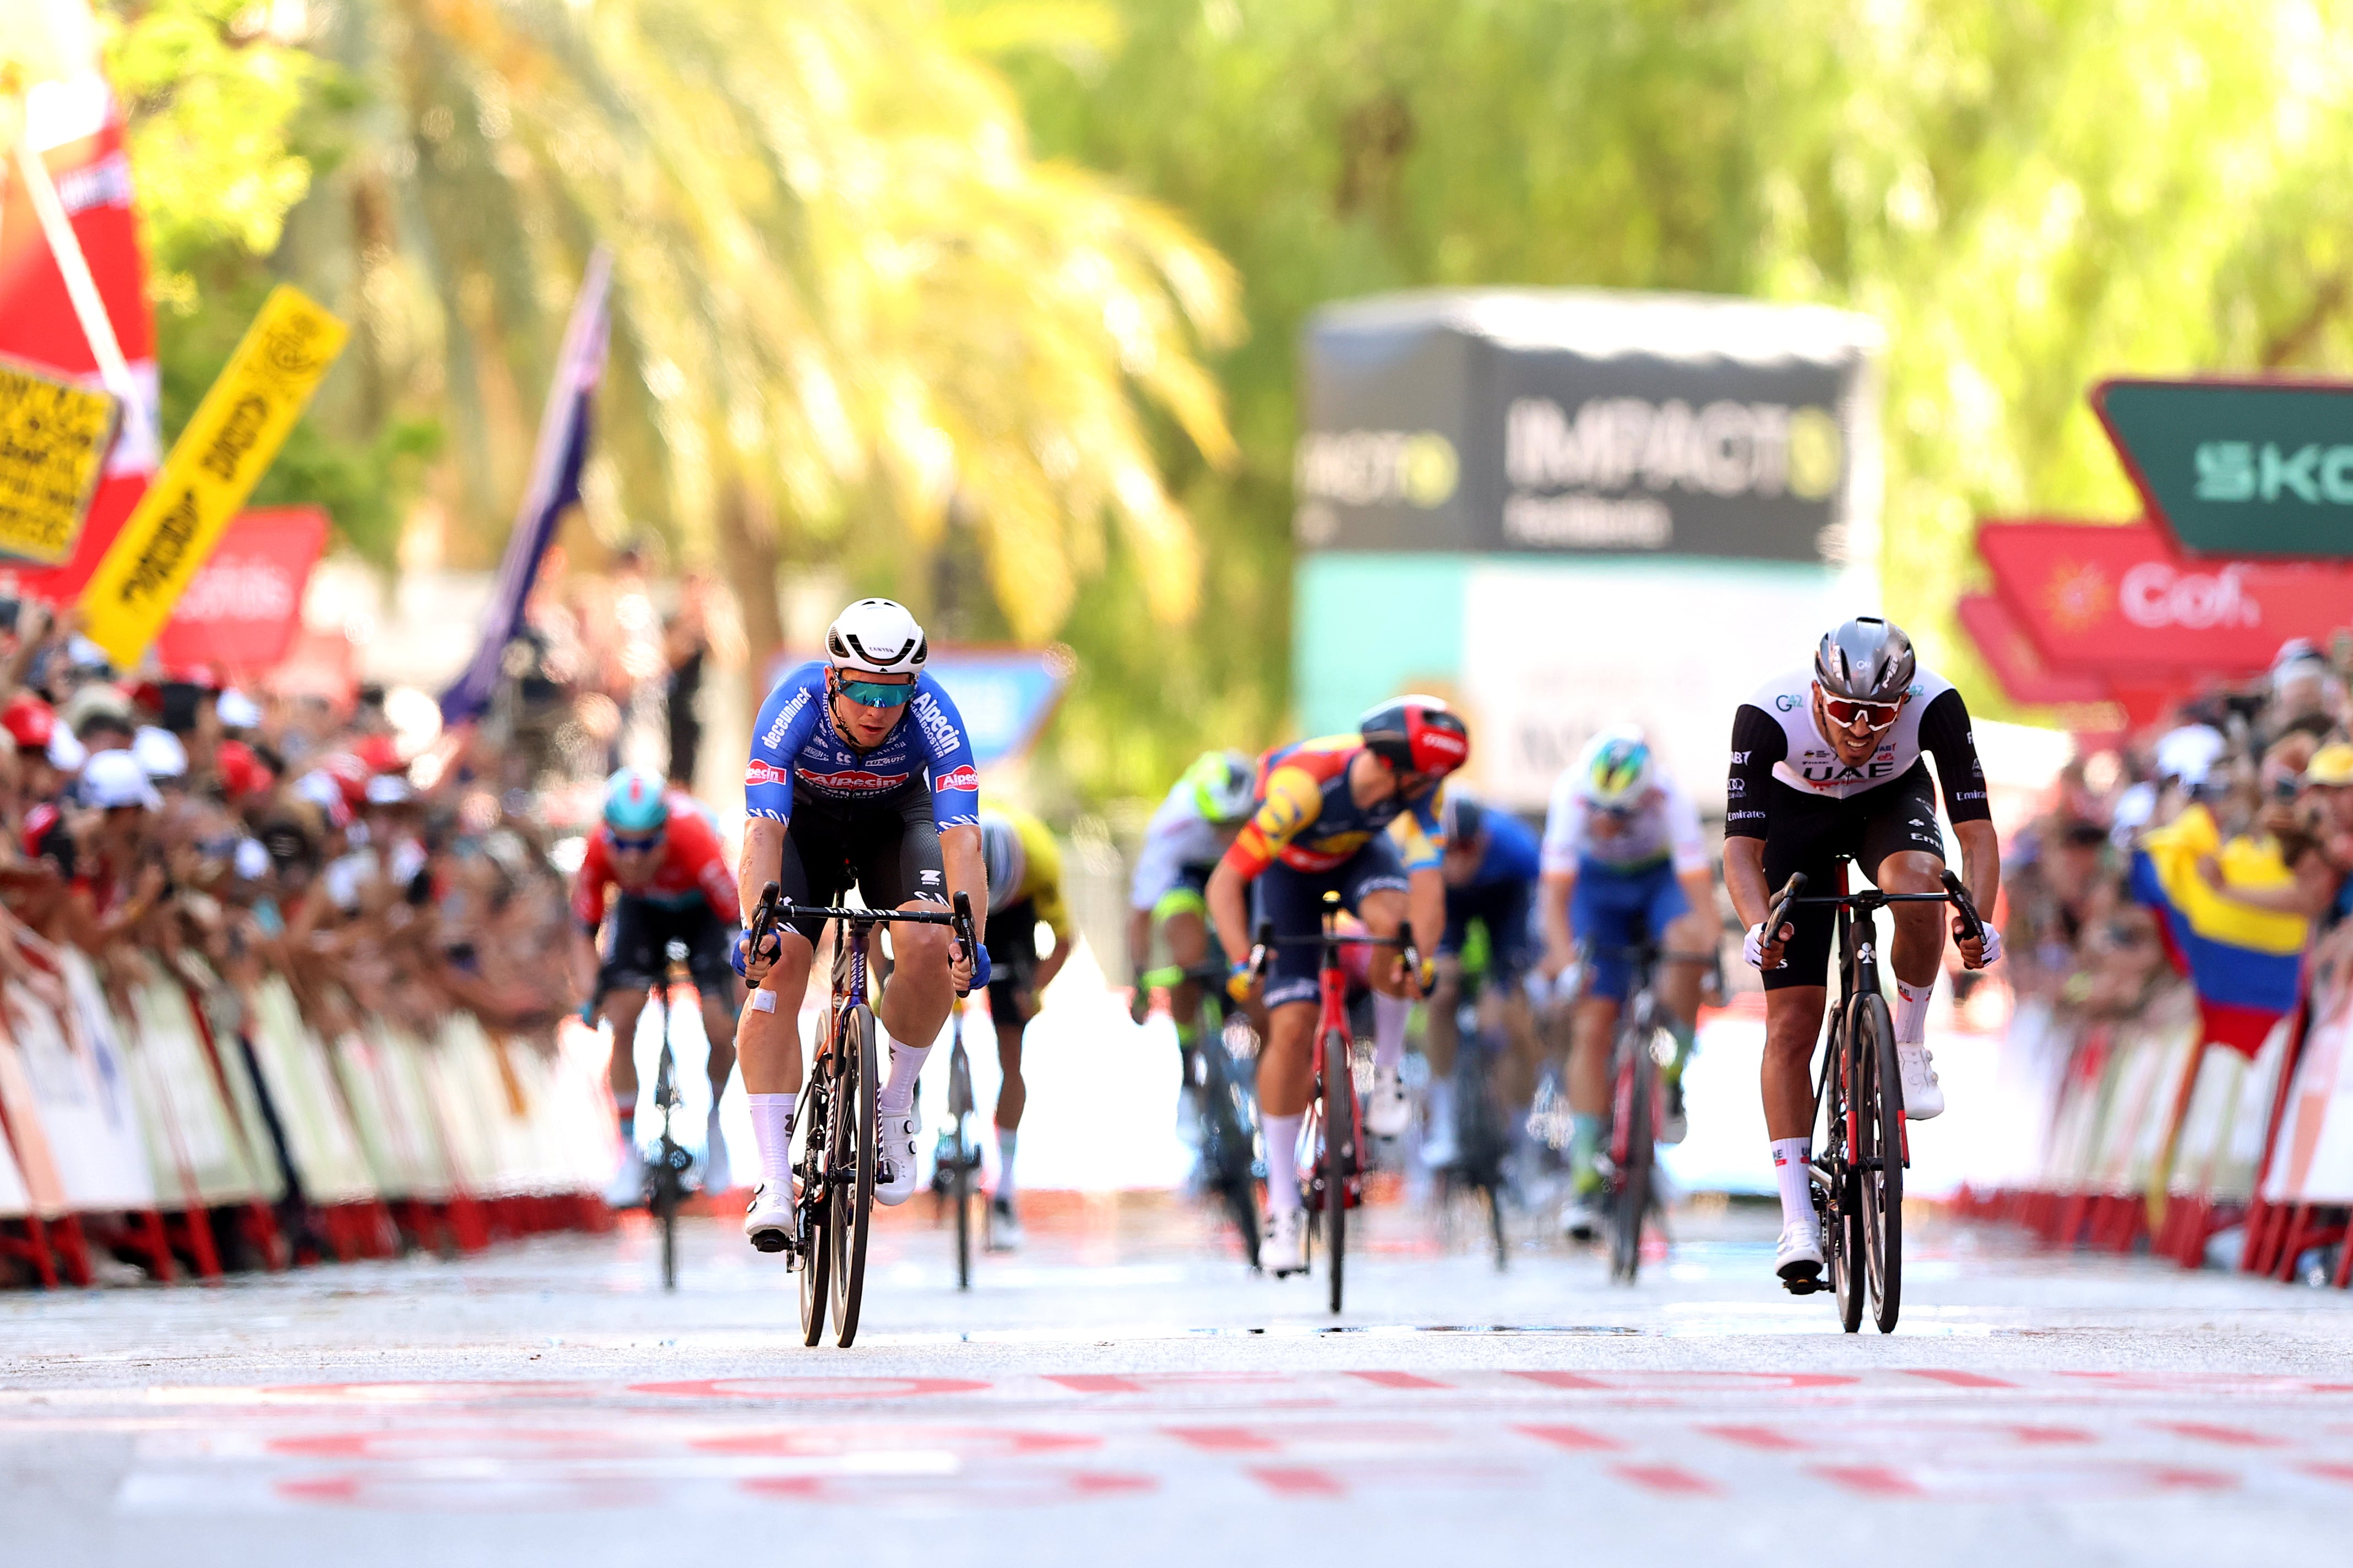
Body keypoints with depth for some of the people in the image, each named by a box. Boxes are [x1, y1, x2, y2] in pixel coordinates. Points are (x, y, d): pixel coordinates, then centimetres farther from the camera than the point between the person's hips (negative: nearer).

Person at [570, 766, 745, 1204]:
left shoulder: (693, 839, -41)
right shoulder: (598, 853, -32)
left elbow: (739, 925, -32)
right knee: (623, 1022, -16)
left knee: (720, 1031, -14)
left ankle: (713, 1121, 17)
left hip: (702, 908, -2)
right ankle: (630, 1156, -5)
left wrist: (742, 1005, -35)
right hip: (641, 909, 2)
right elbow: (585, 934, -17)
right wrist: (591, 996, -32)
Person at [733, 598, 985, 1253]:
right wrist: (757, 926, -57)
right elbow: (763, 829, -42)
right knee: (778, 965, -22)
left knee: (928, 946, -28)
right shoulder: (793, 708, -34)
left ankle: (894, 1103, -2)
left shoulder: (933, 714, -33)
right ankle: (774, 1181, -24)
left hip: (896, 819, 1)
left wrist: (973, 940, -54)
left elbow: (961, 836, -40)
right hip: (804, 821, -1)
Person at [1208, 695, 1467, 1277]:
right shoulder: (1304, 784, -41)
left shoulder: (1420, 787, -31)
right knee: (1291, 1027, -11)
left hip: (1361, 855, 2)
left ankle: (1386, 1072, -10)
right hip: (1292, 869, -2)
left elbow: (1427, 877, -37)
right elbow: (1225, 883, -39)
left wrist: (1423, 958, -53)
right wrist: (1241, 963, -52)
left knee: (1392, 921, -34)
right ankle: (1283, 1207, -2)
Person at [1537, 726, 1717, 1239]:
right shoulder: (1572, 797, -32)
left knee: (1686, 940, -35)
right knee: (1592, 1025, -9)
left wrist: (1708, 949, -51)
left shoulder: (1669, 798, -34)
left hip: (1662, 877, 0)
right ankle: (1583, 1179, -6)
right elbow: (1555, 894, -33)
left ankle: (1672, 1075, -15)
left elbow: (1699, 888, -38)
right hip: (1599, 884, 0)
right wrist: (1565, 960, -46)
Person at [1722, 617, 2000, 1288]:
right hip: (1798, 813, 0)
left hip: (1892, 802, 0)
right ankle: (1798, 1222, -6)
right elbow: (1742, 843, -34)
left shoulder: (1934, 704, -33)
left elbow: (1976, 828, -30)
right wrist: (1757, 927, -51)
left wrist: (1979, 922, -44)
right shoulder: (1769, 715, -35)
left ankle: (1909, 1049, -12)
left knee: (1916, 881, -37)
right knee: (1791, 1024, -9)